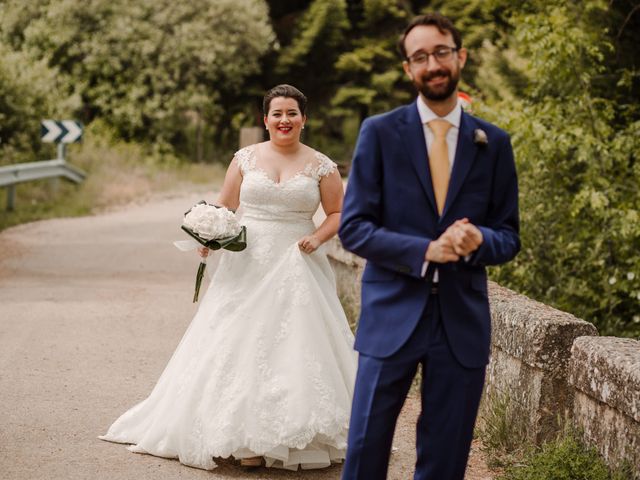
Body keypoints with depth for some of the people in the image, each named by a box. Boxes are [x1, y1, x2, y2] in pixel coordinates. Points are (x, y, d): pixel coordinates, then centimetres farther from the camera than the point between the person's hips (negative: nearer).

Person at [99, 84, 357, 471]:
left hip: (296, 269, -1)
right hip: (246, 267, 1)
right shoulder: (246, 159, 7)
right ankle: (240, 435, 6)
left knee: (297, 347, -3)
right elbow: (225, 207, 10)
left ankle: (293, 437, 7)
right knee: (237, 347, -1)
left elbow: (339, 214, 8)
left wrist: (318, 237, -10)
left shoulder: (321, 166, 3)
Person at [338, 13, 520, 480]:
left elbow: (509, 236, 9)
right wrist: (425, 251, -17)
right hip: (392, 316, -2)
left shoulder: (493, 142, 6)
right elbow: (353, 228, -4)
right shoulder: (379, 132, 0)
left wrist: (479, 240, -14)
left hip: (463, 321, 2)